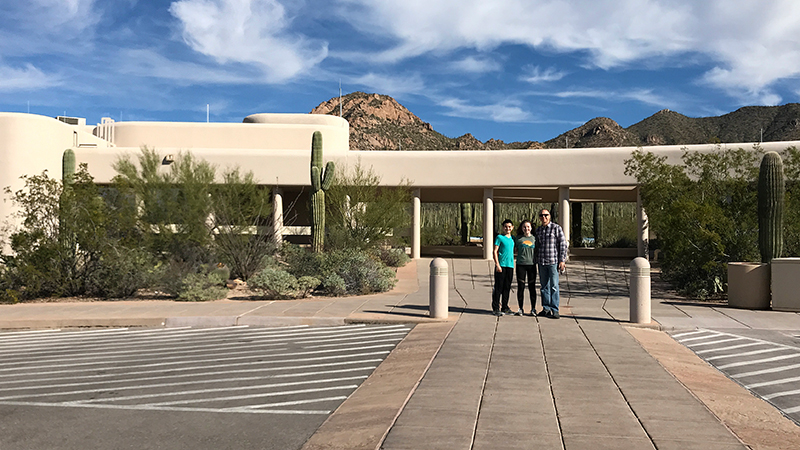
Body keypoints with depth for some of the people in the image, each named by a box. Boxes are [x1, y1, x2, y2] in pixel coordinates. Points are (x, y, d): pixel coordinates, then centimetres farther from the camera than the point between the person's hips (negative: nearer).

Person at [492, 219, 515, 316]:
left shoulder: (513, 238, 15)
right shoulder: (499, 237, -2)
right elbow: (495, 251, -6)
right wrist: (497, 265, -13)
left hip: (510, 265, 6)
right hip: (501, 265, -6)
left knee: (507, 287, 10)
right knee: (498, 287, -3)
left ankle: (505, 308, 17)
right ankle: (495, 308, 2)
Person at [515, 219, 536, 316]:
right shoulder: (518, 238, 5)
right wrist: (521, 256, 0)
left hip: (532, 264, 0)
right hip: (520, 264, 0)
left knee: (532, 287, 3)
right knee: (520, 287, 3)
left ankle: (533, 309, 11)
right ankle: (521, 309, 12)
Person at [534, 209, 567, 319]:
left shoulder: (556, 228, -3)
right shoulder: (538, 230, 13)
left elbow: (563, 244, -5)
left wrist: (562, 260, -10)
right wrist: (537, 261, 16)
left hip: (553, 261, -5)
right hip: (541, 262, 5)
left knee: (554, 286, -5)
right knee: (544, 286, 9)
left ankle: (554, 310, -1)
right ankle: (546, 309, 15)